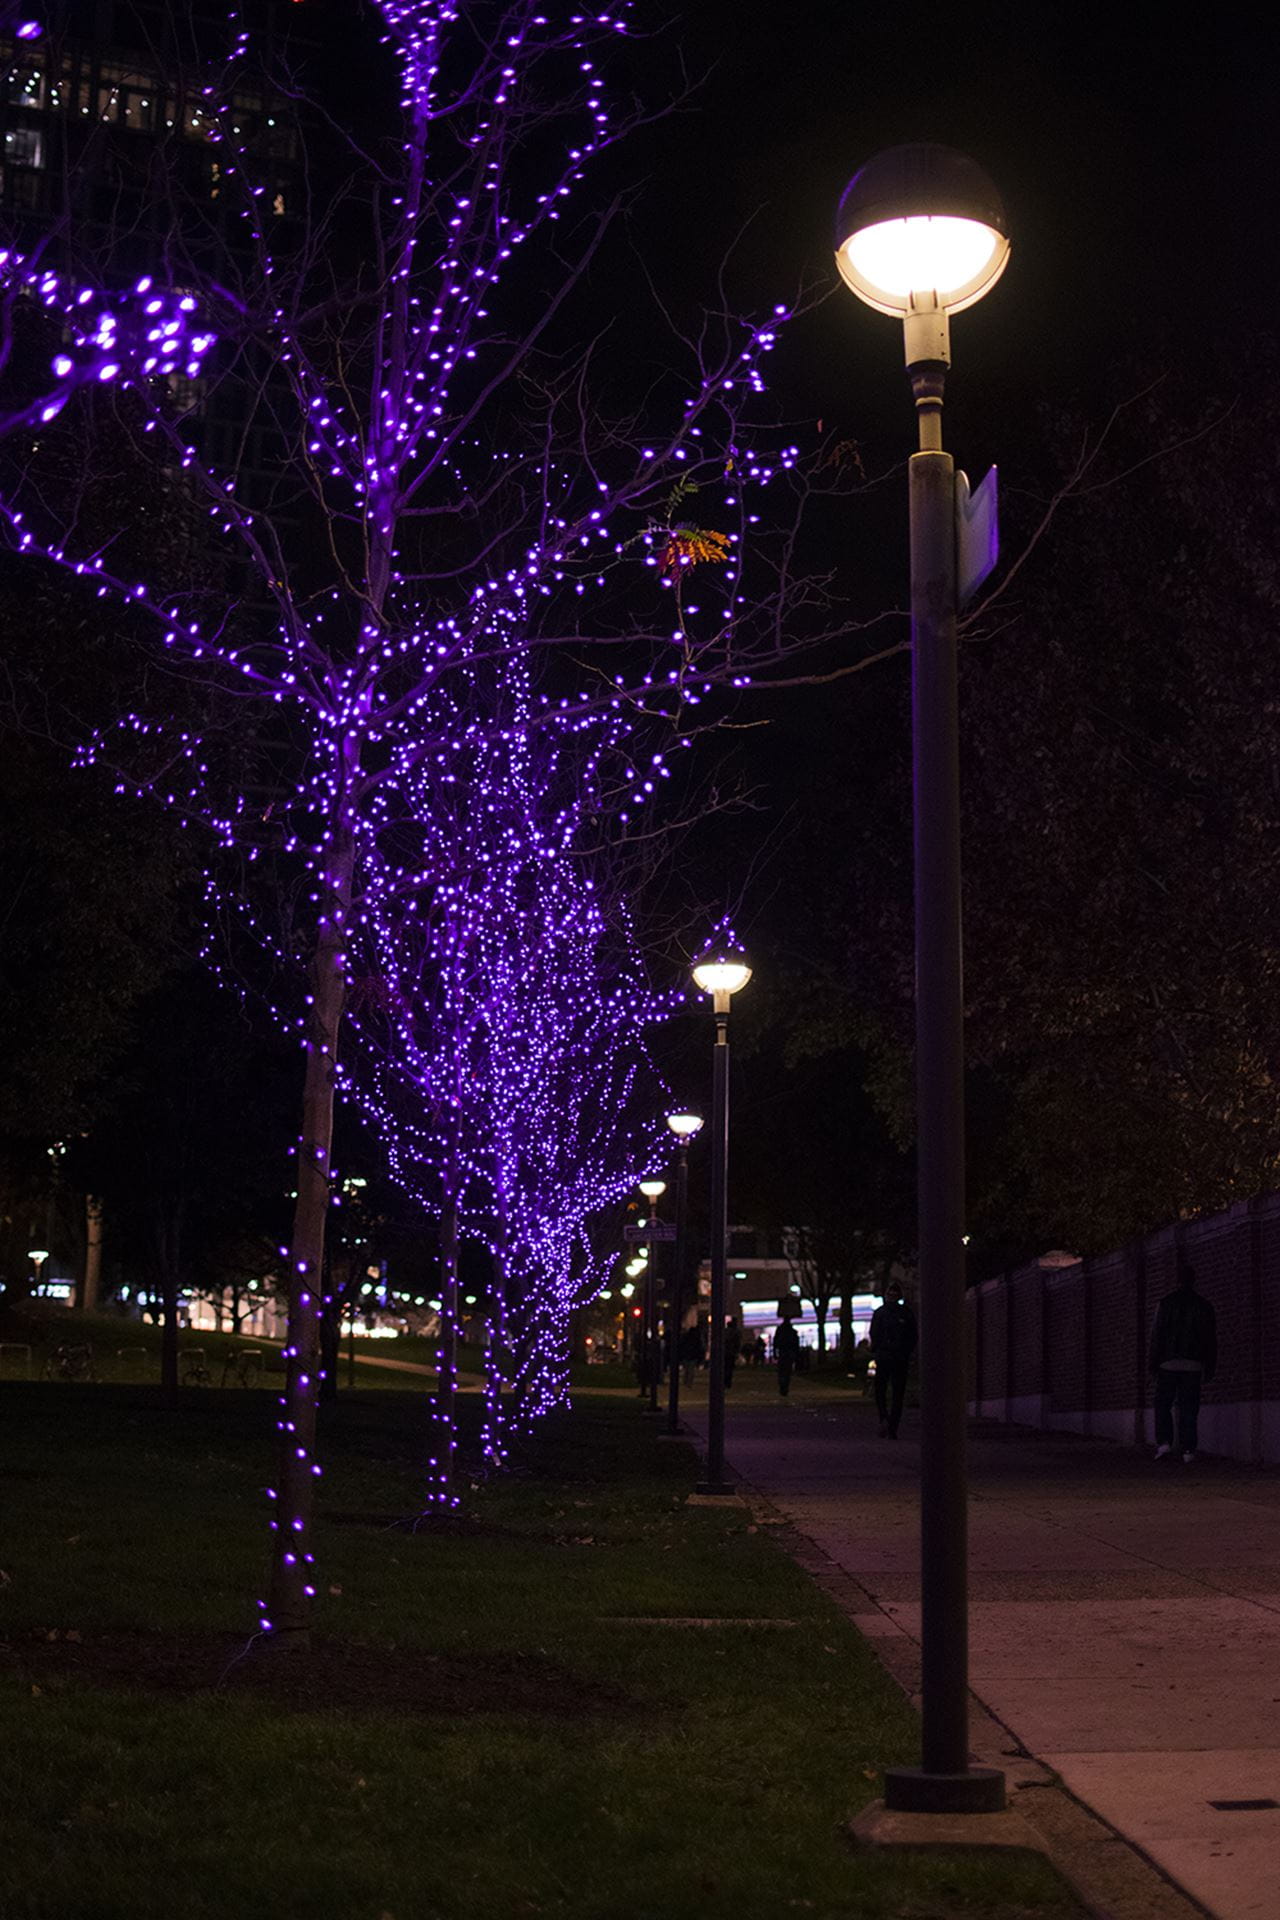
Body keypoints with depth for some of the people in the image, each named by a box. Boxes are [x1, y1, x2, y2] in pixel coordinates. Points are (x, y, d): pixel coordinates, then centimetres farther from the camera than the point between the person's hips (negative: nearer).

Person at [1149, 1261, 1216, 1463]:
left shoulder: (1167, 1302, 0)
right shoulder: (1204, 1306, 8)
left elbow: (1158, 1334, -3)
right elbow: (1211, 1338, 10)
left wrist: (1153, 1361, 1)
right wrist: (1209, 1368, 15)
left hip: (1169, 1363, -2)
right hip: (1193, 1365, 2)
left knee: (1163, 1405, 5)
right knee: (1189, 1408, 4)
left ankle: (1164, 1442, -10)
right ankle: (1188, 1449, -1)